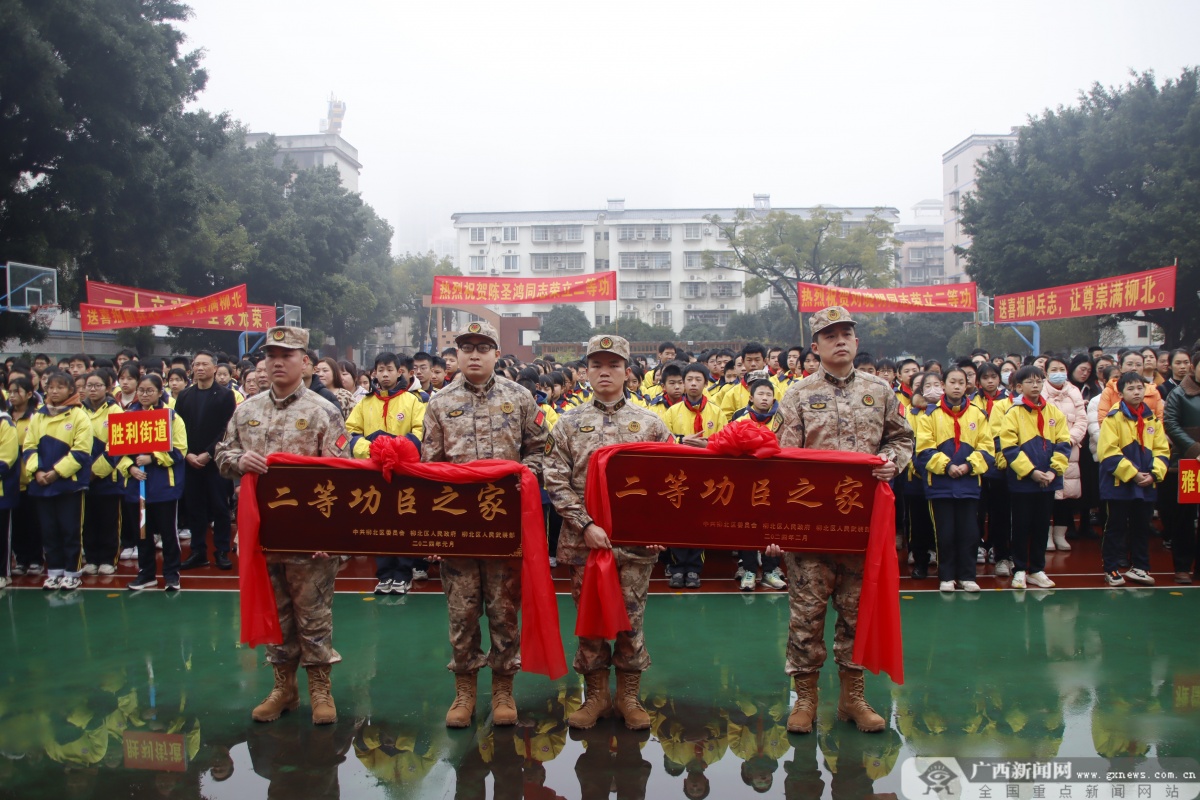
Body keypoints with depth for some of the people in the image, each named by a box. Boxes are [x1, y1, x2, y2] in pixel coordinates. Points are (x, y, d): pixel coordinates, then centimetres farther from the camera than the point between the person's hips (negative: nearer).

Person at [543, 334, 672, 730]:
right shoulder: (569, 423, 4)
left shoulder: (650, 423, 5)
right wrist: (586, 525, -13)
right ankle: (595, 695, 23)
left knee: (631, 618, 7)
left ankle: (629, 696, 22)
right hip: (584, 541, 0)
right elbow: (556, 482, -2)